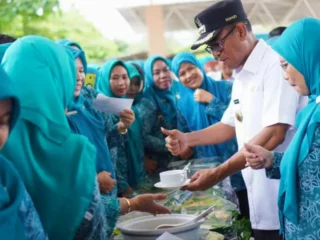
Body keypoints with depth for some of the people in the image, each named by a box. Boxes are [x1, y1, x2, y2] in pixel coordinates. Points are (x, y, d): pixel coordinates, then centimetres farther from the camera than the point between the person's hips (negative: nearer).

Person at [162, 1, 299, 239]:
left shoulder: (276, 65, -16)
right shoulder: (241, 77, 12)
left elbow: (274, 134, -24)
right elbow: (231, 125, 22)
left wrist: (218, 174, -24)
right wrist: (188, 139, 6)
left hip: (284, 202, -8)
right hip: (260, 199, 8)